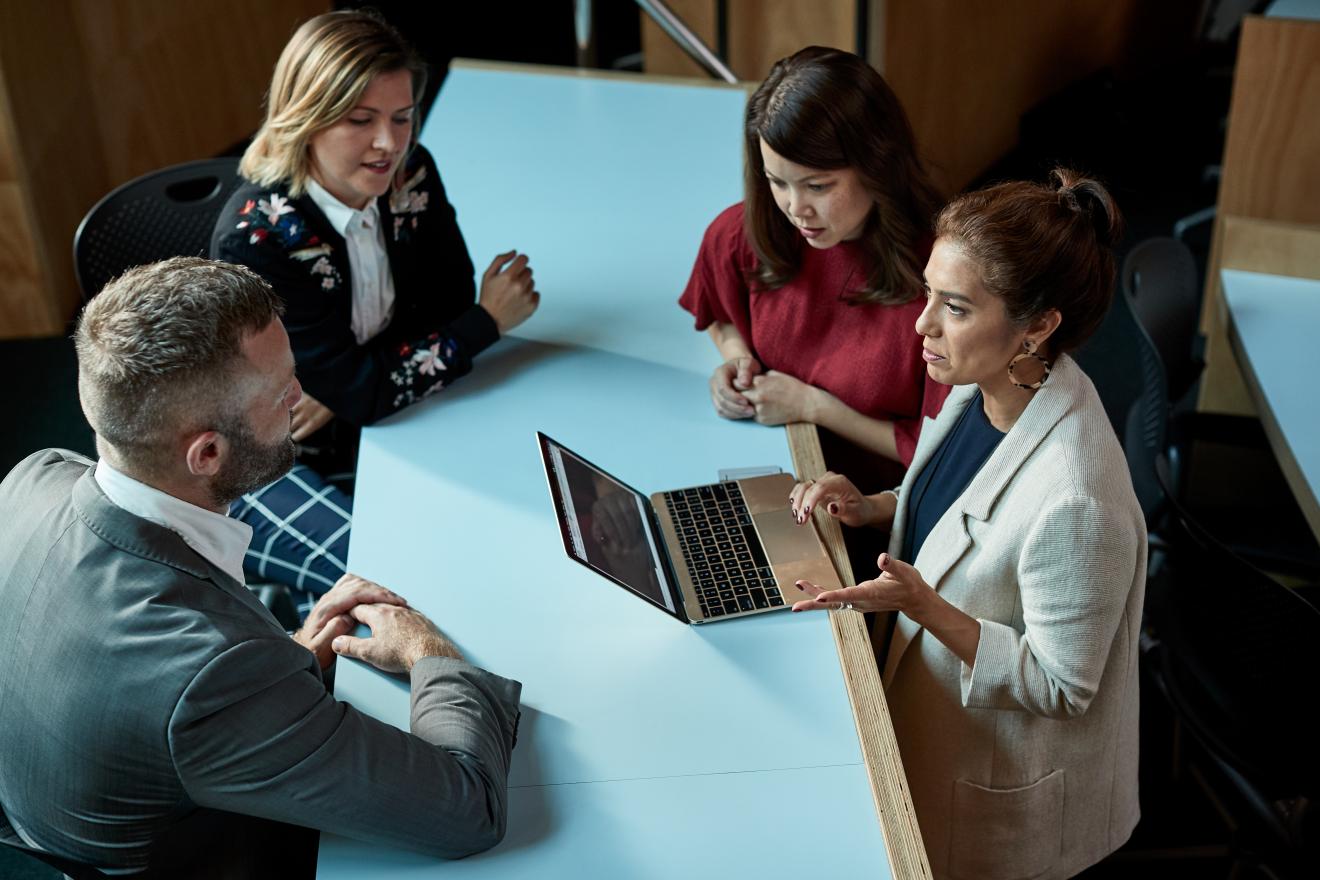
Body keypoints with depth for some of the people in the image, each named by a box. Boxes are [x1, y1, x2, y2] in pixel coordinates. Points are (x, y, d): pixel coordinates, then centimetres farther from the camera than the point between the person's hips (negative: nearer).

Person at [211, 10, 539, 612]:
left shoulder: (410, 174, -8)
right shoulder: (257, 236, -27)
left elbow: (446, 301, -2)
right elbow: (359, 389, -26)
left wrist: (338, 391, -18)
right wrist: (488, 322, -17)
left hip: (375, 429, 6)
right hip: (263, 468, -6)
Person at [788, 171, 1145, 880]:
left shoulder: (1077, 502, -38)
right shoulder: (982, 386, -12)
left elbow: (1059, 687, -26)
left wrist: (923, 606, -35)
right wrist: (874, 508, -7)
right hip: (937, 712, 8)